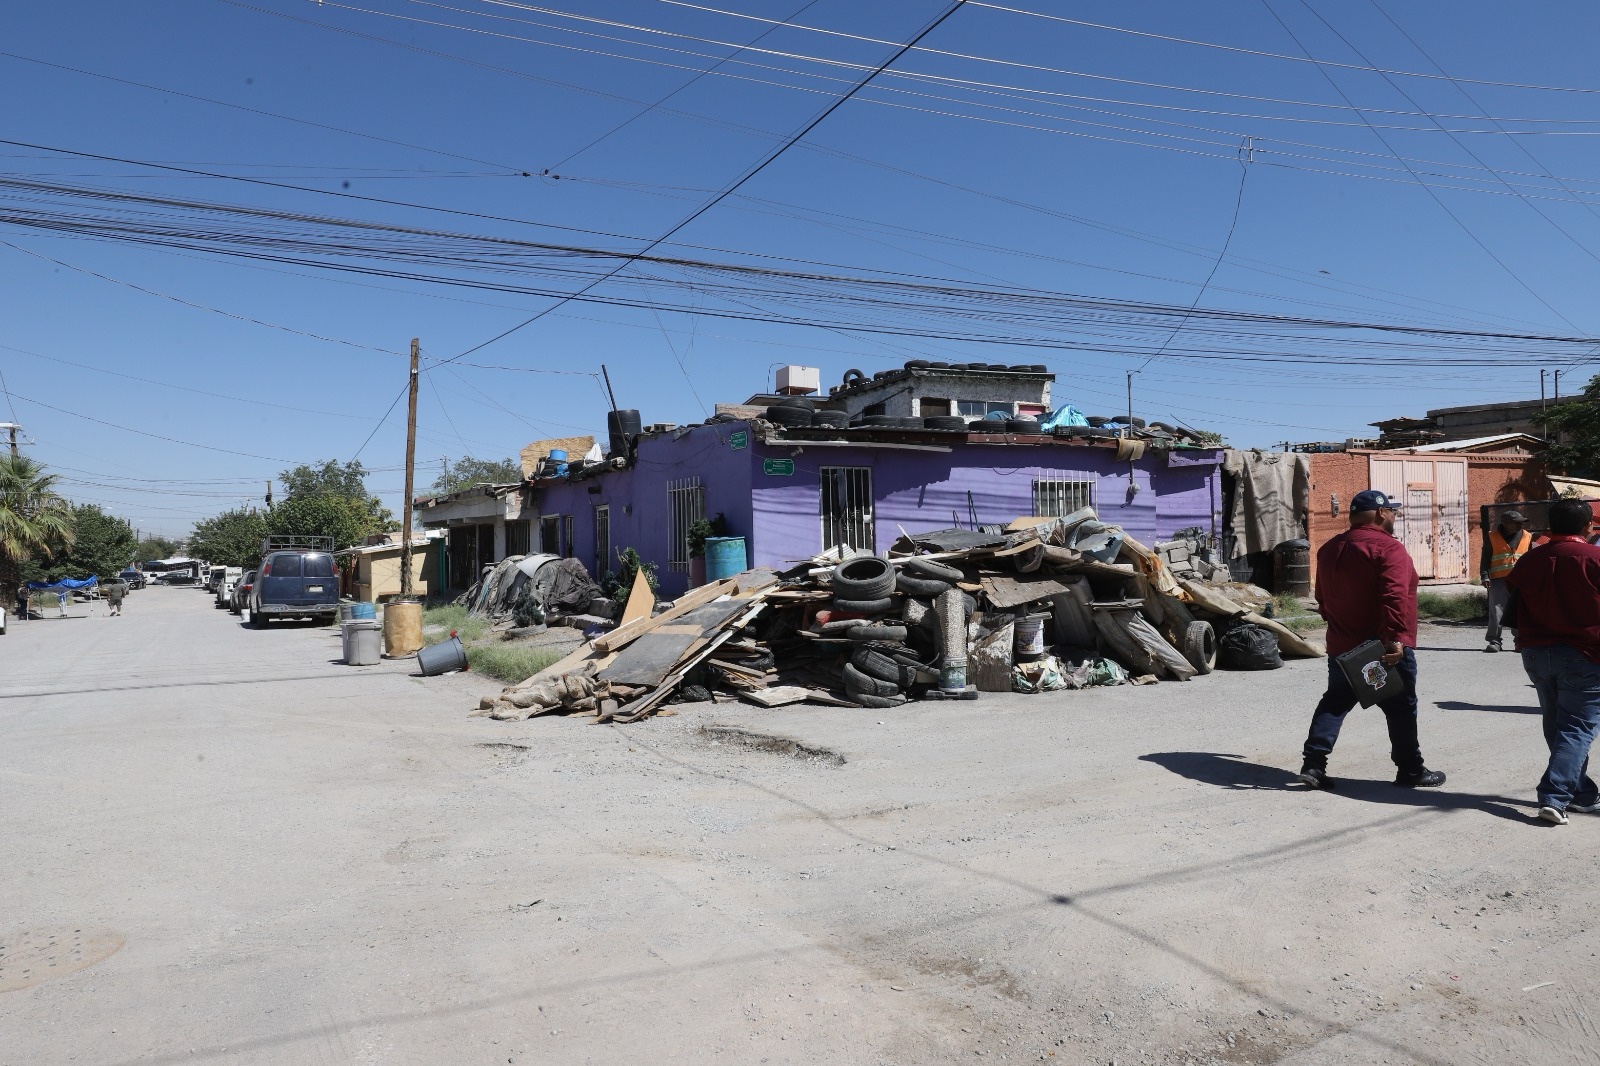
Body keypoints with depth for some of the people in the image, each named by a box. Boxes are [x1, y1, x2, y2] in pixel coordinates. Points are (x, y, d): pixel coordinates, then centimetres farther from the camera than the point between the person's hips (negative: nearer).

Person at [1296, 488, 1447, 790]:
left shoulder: (1330, 549, 11)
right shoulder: (1388, 548, -14)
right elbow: (1394, 598, -26)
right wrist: (1396, 638, -30)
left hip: (1341, 647, 7)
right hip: (1386, 649, -7)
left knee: (1335, 702, 11)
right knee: (1401, 708, 7)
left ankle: (1314, 762, 3)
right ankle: (1410, 770, 17)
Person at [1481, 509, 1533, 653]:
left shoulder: (1527, 537, 10)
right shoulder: (1492, 537, 2)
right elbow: (1485, 559, 3)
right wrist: (1485, 576, -6)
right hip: (1499, 580, -3)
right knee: (1496, 610, -7)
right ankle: (1494, 641, -4)